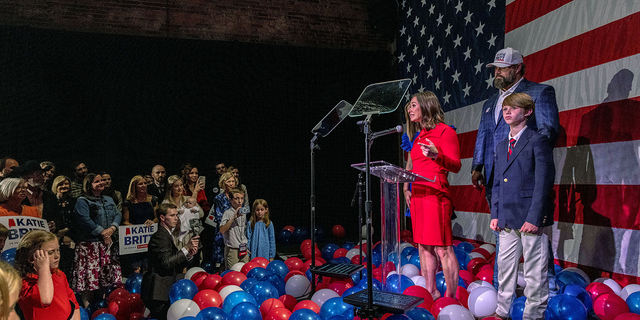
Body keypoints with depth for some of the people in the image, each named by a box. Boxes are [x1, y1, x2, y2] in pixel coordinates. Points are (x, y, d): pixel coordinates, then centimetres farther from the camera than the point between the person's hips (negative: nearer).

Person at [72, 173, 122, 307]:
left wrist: (112, 228, -9)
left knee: (104, 275, 8)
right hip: (89, 244, -6)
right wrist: (102, 233, -15)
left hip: (107, 244, 6)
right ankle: (87, 307, 3)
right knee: (90, 275, -6)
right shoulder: (82, 201, -3)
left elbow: (118, 215, 10)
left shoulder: (109, 200, 18)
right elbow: (85, 220, -15)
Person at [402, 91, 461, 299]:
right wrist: (406, 188, 19)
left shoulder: (445, 131, -4)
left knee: (442, 248, -8)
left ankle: (451, 297, -1)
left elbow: (456, 166, -10)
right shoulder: (420, 136, 21)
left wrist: (436, 155, -27)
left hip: (436, 195, -8)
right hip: (417, 195, 9)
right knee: (423, 247, 10)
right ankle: (431, 294, 18)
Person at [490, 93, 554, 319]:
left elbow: (543, 182, -11)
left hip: (531, 218, -7)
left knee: (534, 272, 3)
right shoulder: (501, 146, 16)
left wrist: (534, 217, -16)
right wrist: (495, 214, 9)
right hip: (507, 219, 7)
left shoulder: (538, 141, -6)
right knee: (505, 267, 14)